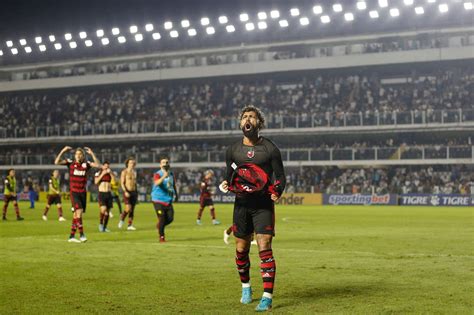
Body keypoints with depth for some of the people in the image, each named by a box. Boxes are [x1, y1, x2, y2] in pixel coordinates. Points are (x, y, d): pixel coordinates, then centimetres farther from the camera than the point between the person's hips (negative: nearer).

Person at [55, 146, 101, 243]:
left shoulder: (86, 164, 3)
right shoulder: (70, 163, -3)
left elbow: (98, 165, -9)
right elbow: (57, 162, -12)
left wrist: (92, 153, -12)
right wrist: (63, 151, -18)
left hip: (83, 192, 4)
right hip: (74, 192, -4)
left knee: (76, 215, 9)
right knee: (79, 211, -19)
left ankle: (72, 236, 17)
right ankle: (82, 235, -16)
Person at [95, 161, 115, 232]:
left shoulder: (110, 173, 9)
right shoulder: (98, 173, 1)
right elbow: (96, 182, -14)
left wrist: (110, 173, -17)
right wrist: (102, 174, -17)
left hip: (109, 194, 3)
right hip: (101, 193, -3)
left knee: (107, 212, 3)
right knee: (103, 209, -21)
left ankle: (105, 227, 12)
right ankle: (100, 224, -1)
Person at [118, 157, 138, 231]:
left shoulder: (134, 172, 13)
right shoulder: (124, 172, -5)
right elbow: (122, 183, -9)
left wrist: (136, 193, 15)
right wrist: (125, 191, -21)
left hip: (134, 192, 6)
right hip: (127, 192, -6)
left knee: (132, 210, 2)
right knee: (128, 209, -15)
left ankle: (130, 225, 5)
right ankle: (122, 219, 11)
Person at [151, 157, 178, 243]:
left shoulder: (171, 174, 9)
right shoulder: (157, 174, -11)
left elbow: (174, 185, 25)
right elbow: (156, 183, -33)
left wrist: (176, 194, 29)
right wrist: (163, 177, -48)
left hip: (168, 201, 6)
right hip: (158, 200, -6)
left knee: (170, 218, 1)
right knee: (162, 219, -7)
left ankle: (159, 225, 31)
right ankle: (161, 237, 9)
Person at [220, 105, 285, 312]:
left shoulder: (270, 149, -4)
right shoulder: (233, 150, 6)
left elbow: (280, 176, 0)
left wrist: (277, 191, -20)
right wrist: (226, 184, -9)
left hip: (264, 204, -3)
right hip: (242, 204, 3)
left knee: (264, 247, -13)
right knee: (241, 249, 9)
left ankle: (267, 297, -11)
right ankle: (246, 287, 33)